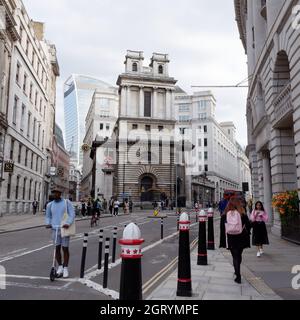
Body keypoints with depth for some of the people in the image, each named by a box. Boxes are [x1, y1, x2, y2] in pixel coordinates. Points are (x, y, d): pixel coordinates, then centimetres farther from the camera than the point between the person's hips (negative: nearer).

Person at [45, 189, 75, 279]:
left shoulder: (67, 202, -1)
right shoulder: (50, 205, 8)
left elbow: (72, 214, -5)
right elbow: (48, 216, 17)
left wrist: (68, 223, -20)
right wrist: (48, 224, -3)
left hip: (64, 228, -3)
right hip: (55, 229, 3)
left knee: (65, 249, 1)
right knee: (57, 248, 6)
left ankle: (65, 268, 13)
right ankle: (60, 267, 21)